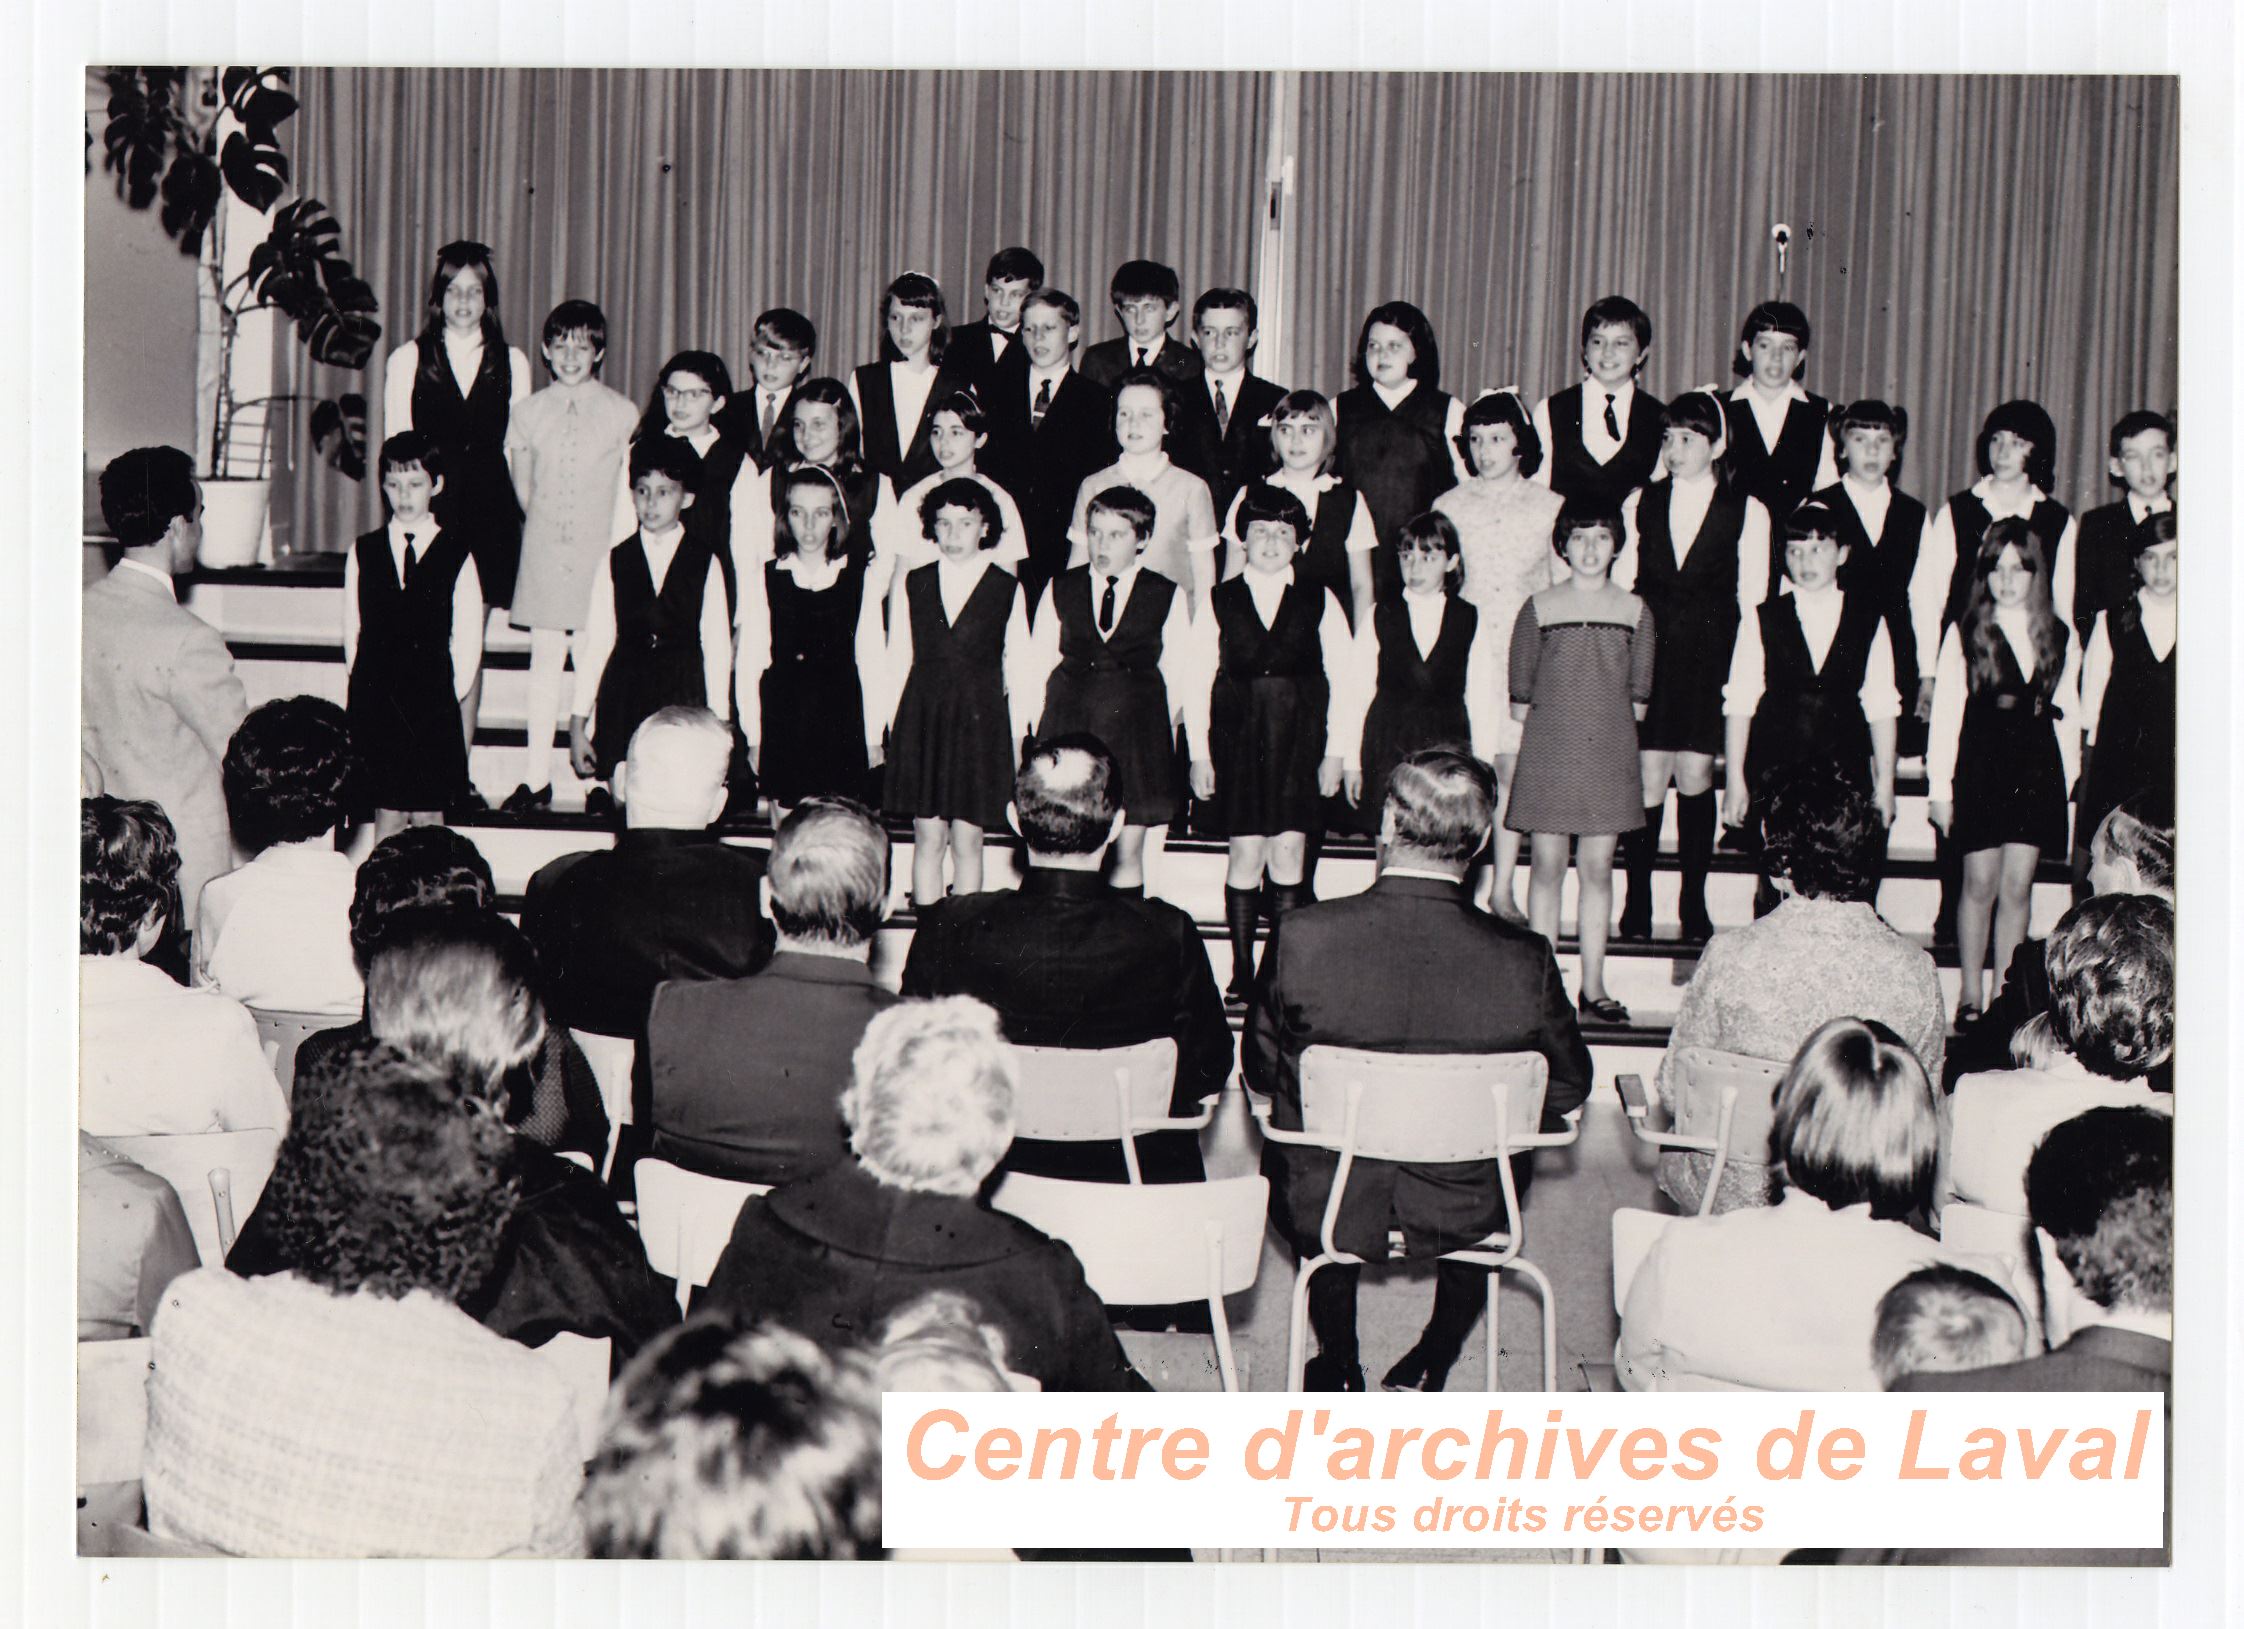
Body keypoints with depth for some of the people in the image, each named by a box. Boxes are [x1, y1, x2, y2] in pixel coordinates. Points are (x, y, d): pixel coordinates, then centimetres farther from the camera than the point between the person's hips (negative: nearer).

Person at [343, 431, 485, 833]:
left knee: (429, 816, 3)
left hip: (434, 706, -1)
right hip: (375, 704, 2)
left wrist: (448, 694, -3)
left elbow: (468, 640, 1)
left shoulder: (458, 557, 0)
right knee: (388, 813, 5)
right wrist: (367, 687, 1)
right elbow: (352, 631, 8)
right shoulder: (363, 553, 6)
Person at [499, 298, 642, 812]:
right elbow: (522, 488, 16)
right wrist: (547, 530, 10)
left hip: (601, 549, -2)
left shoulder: (622, 413, 1)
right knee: (545, 658, 1)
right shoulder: (529, 413, 7)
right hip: (544, 551, 2)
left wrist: (617, 542, 2)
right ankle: (536, 779, 5)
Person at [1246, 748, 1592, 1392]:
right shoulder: (1525, 960, -22)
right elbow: (1568, 1087, -6)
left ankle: (1338, 1369, 44)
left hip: (1322, 1207, 0)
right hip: (1462, 1212, 0)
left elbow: (1262, 1068, -6)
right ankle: (1429, 1368, 39)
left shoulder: (1304, 938, -23)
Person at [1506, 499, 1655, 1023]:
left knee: (1598, 867, 4)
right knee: (1547, 865, 0)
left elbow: (1638, 695, 9)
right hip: (1548, 752, -1)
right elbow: (1520, 693, 5)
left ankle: (1593, 985, 10)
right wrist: (1534, 738, 0)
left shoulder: (1635, 611, 5)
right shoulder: (1539, 607, 1)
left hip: (1609, 755, 1)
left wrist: (1617, 734, 2)